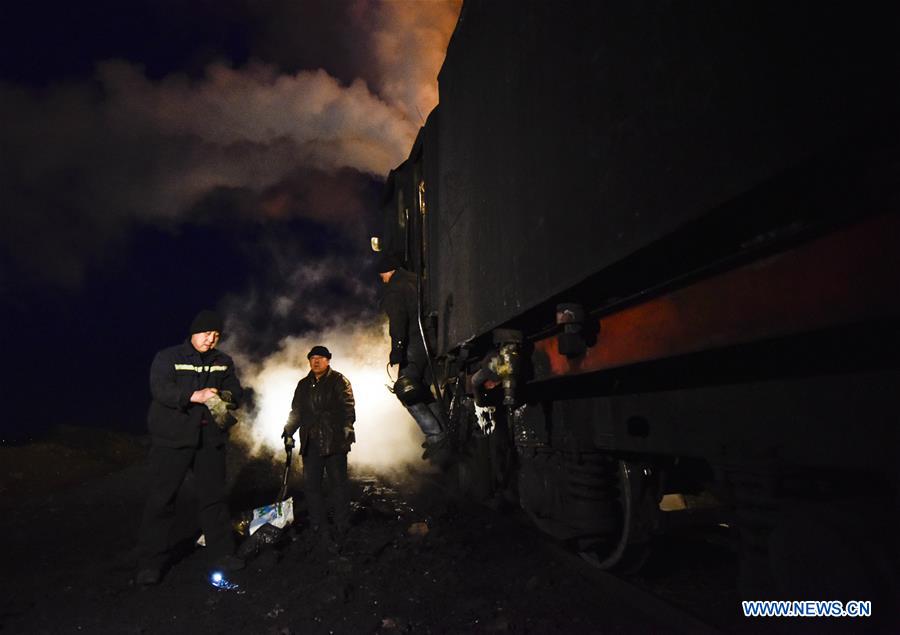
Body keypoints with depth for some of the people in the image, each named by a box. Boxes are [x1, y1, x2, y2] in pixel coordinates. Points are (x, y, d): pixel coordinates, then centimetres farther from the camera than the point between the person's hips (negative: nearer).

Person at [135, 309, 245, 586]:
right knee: (162, 498, 1)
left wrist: (225, 397, -19)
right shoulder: (168, 357, -4)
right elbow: (160, 389, -18)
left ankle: (221, 553, 22)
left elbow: (237, 391, 5)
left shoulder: (223, 362, 10)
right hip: (172, 439, -4)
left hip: (211, 439, 4)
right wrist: (194, 396, -31)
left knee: (214, 497, 10)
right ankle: (150, 562, 14)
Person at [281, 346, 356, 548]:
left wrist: (347, 427, -20)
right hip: (310, 443, 6)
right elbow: (296, 411, 21)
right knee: (311, 485, 5)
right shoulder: (303, 384, 18)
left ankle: (341, 529, 12)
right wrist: (289, 431, 9)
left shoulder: (339, 381, 1)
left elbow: (348, 406, -8)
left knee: (339, 484, 0)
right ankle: (320, 529, 16)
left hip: (334, 441, -5)